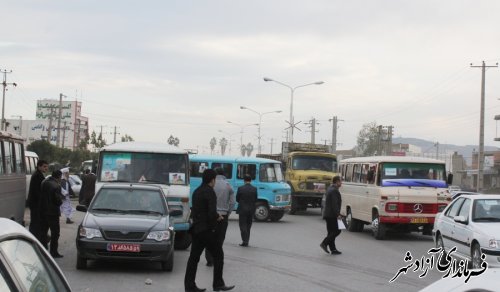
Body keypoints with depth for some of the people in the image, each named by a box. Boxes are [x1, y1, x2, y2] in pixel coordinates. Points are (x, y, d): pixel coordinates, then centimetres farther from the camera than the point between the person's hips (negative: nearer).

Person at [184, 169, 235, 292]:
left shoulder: (197, 191, 14)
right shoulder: (210, 192, -14)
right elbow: (212, 213, -23)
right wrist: (218, 217, -2)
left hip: (196, 229, 9)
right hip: (206, 230, -9)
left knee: (194, 257, 9)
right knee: (218, 255, 2)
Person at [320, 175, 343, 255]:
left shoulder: (330, 189, 17)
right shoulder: (334, 191, -15)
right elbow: (335, 204, -21)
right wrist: (338, 214, -20)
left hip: (327, 214, 10)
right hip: (332, 215, -10)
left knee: (331, 232, 10)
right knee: (336, 231, -7)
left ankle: (333, 249, 11)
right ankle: (324, 243, -11)